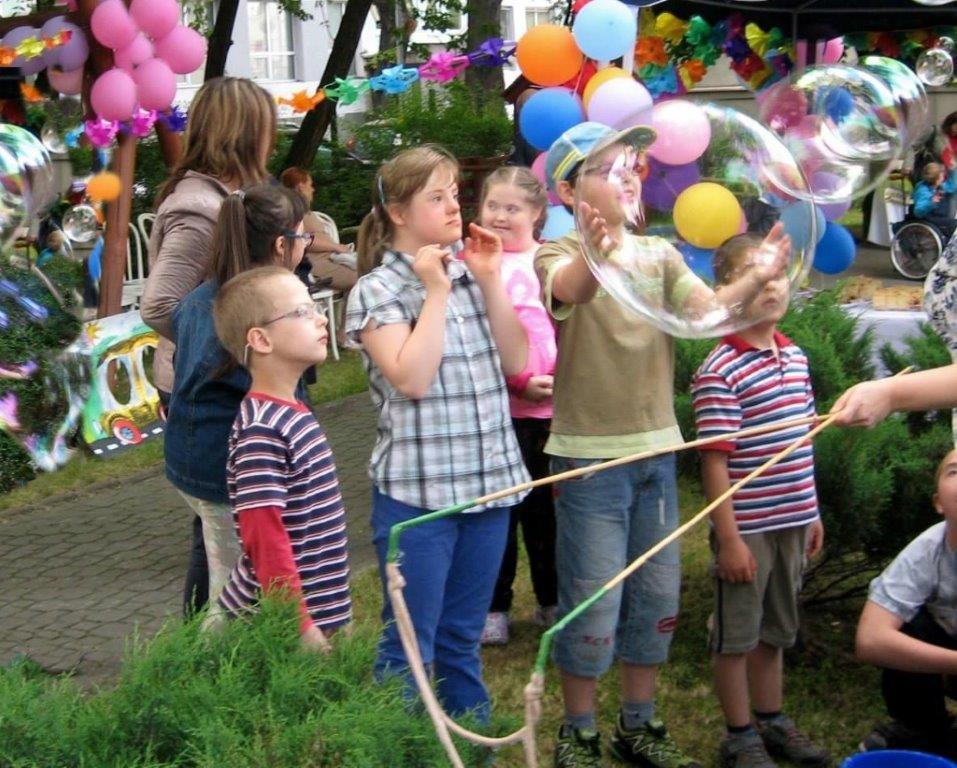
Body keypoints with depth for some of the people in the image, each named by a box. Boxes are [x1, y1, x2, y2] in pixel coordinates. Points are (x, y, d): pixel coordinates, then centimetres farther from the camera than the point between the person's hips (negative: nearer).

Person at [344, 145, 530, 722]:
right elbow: (412, 379, -19)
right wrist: (436, 292, -14)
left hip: (488, 480, 5)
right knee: (410, 648, 3)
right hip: (417, 491, -5)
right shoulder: (378, 290, -7)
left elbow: (514, 361, 3)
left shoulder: (470, 272, 8)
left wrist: (490, 281, -4)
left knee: (463, 640, 17)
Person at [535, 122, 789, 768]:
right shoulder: (559, 255, -9)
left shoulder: (659, 255, 8)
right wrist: (597, 249, -57)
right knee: (592, 606, 1)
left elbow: (708, 310, -8)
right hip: (590, 456, -5)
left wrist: (758, 276, -29)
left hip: (657, 450, 6)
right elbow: (570, 289, -34)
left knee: (656, 598, 14)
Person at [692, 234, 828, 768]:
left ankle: (772, 721, 36)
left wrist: (813, 513, 16)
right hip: (746, 528, -7)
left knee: (776, 631, 20)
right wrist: (729, 539, -17)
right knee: (737, 636, 8)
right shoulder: (720, 372, -16)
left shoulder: (795, 357, 6)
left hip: (792, 522, 7)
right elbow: (715, 463, -16)